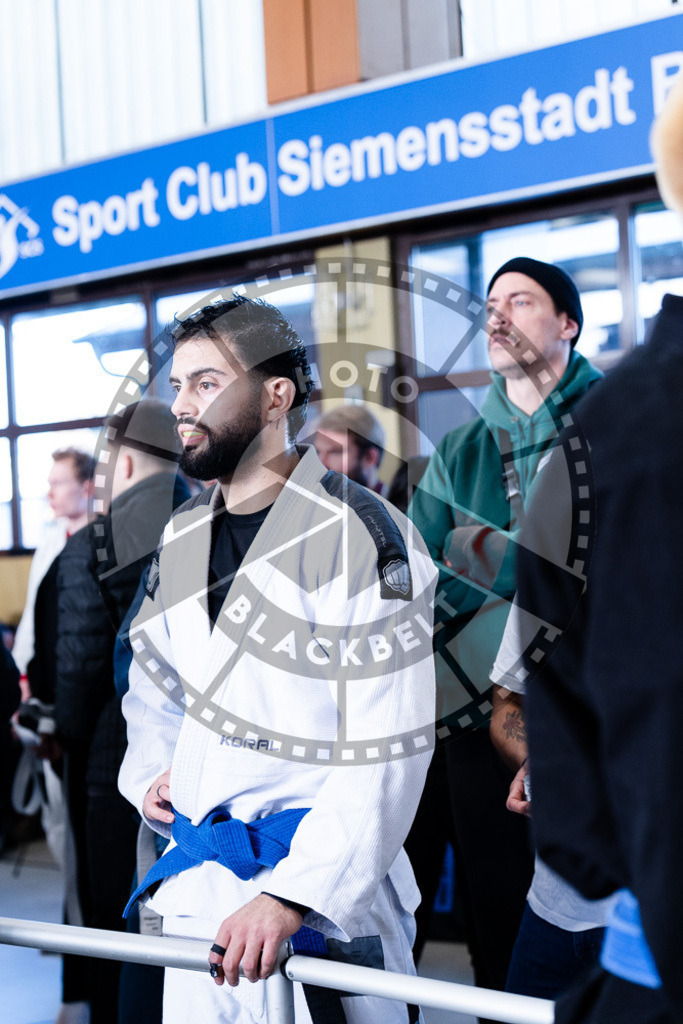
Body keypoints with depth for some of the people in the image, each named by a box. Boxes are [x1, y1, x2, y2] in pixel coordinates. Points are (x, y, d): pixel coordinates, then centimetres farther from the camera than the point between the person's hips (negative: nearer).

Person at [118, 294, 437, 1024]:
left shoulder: (362, 537, -12)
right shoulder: (183, 538, 11)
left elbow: (384, 757, -18)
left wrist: (291, 896, -24)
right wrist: (149, 773, 11)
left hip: (322, 901, -6)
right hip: (196, 890, 6)